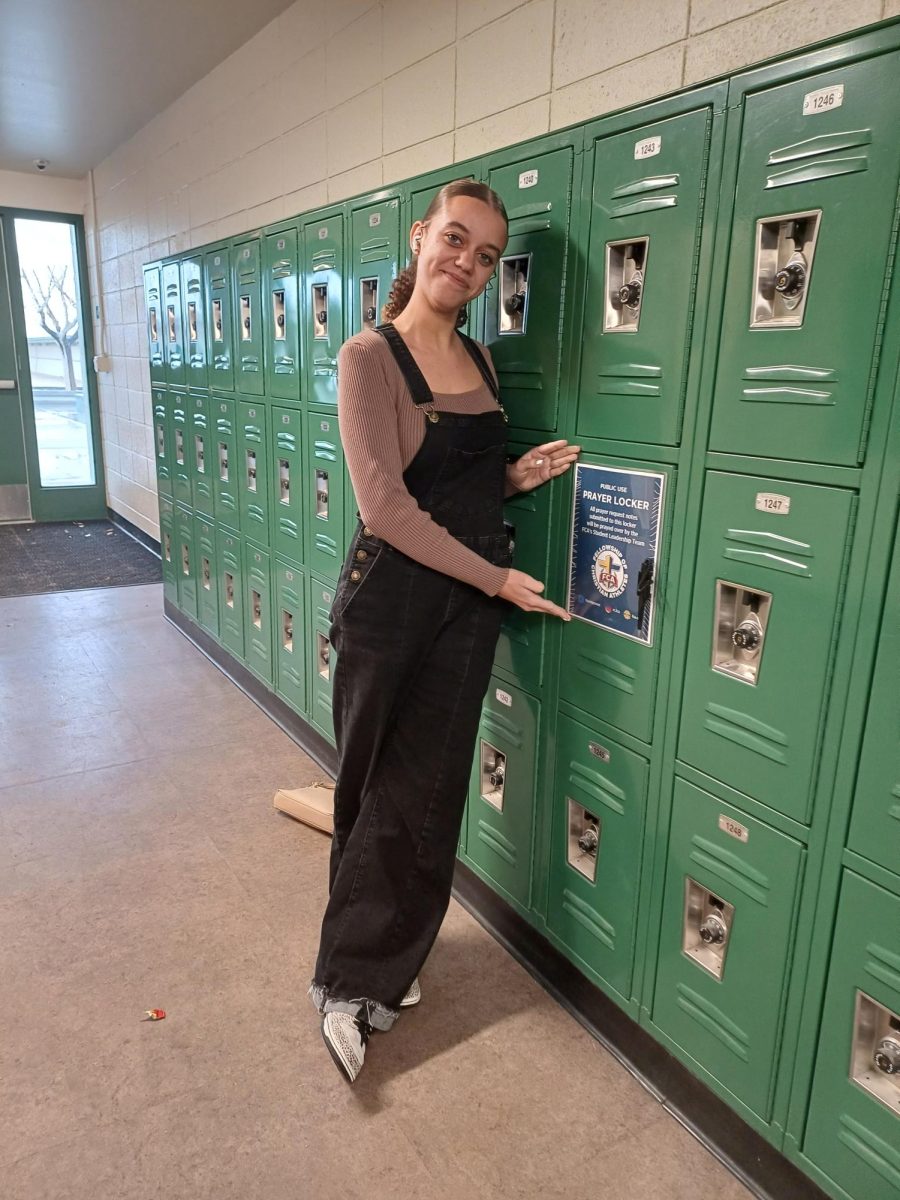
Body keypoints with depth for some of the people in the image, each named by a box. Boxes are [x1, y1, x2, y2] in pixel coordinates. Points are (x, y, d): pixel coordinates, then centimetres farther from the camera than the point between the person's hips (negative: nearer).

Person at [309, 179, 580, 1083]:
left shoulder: (480, 362, 9)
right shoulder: (370, 356, -11)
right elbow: (386, 505, -19)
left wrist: (516, 477, -2)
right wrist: (499, 578, -16)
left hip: (470, 603, 6)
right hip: (391, 602, -6)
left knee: (431, 790, 12)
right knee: (378, 792, 7)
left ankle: (384, 964, 33)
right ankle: (351, 980, 29)